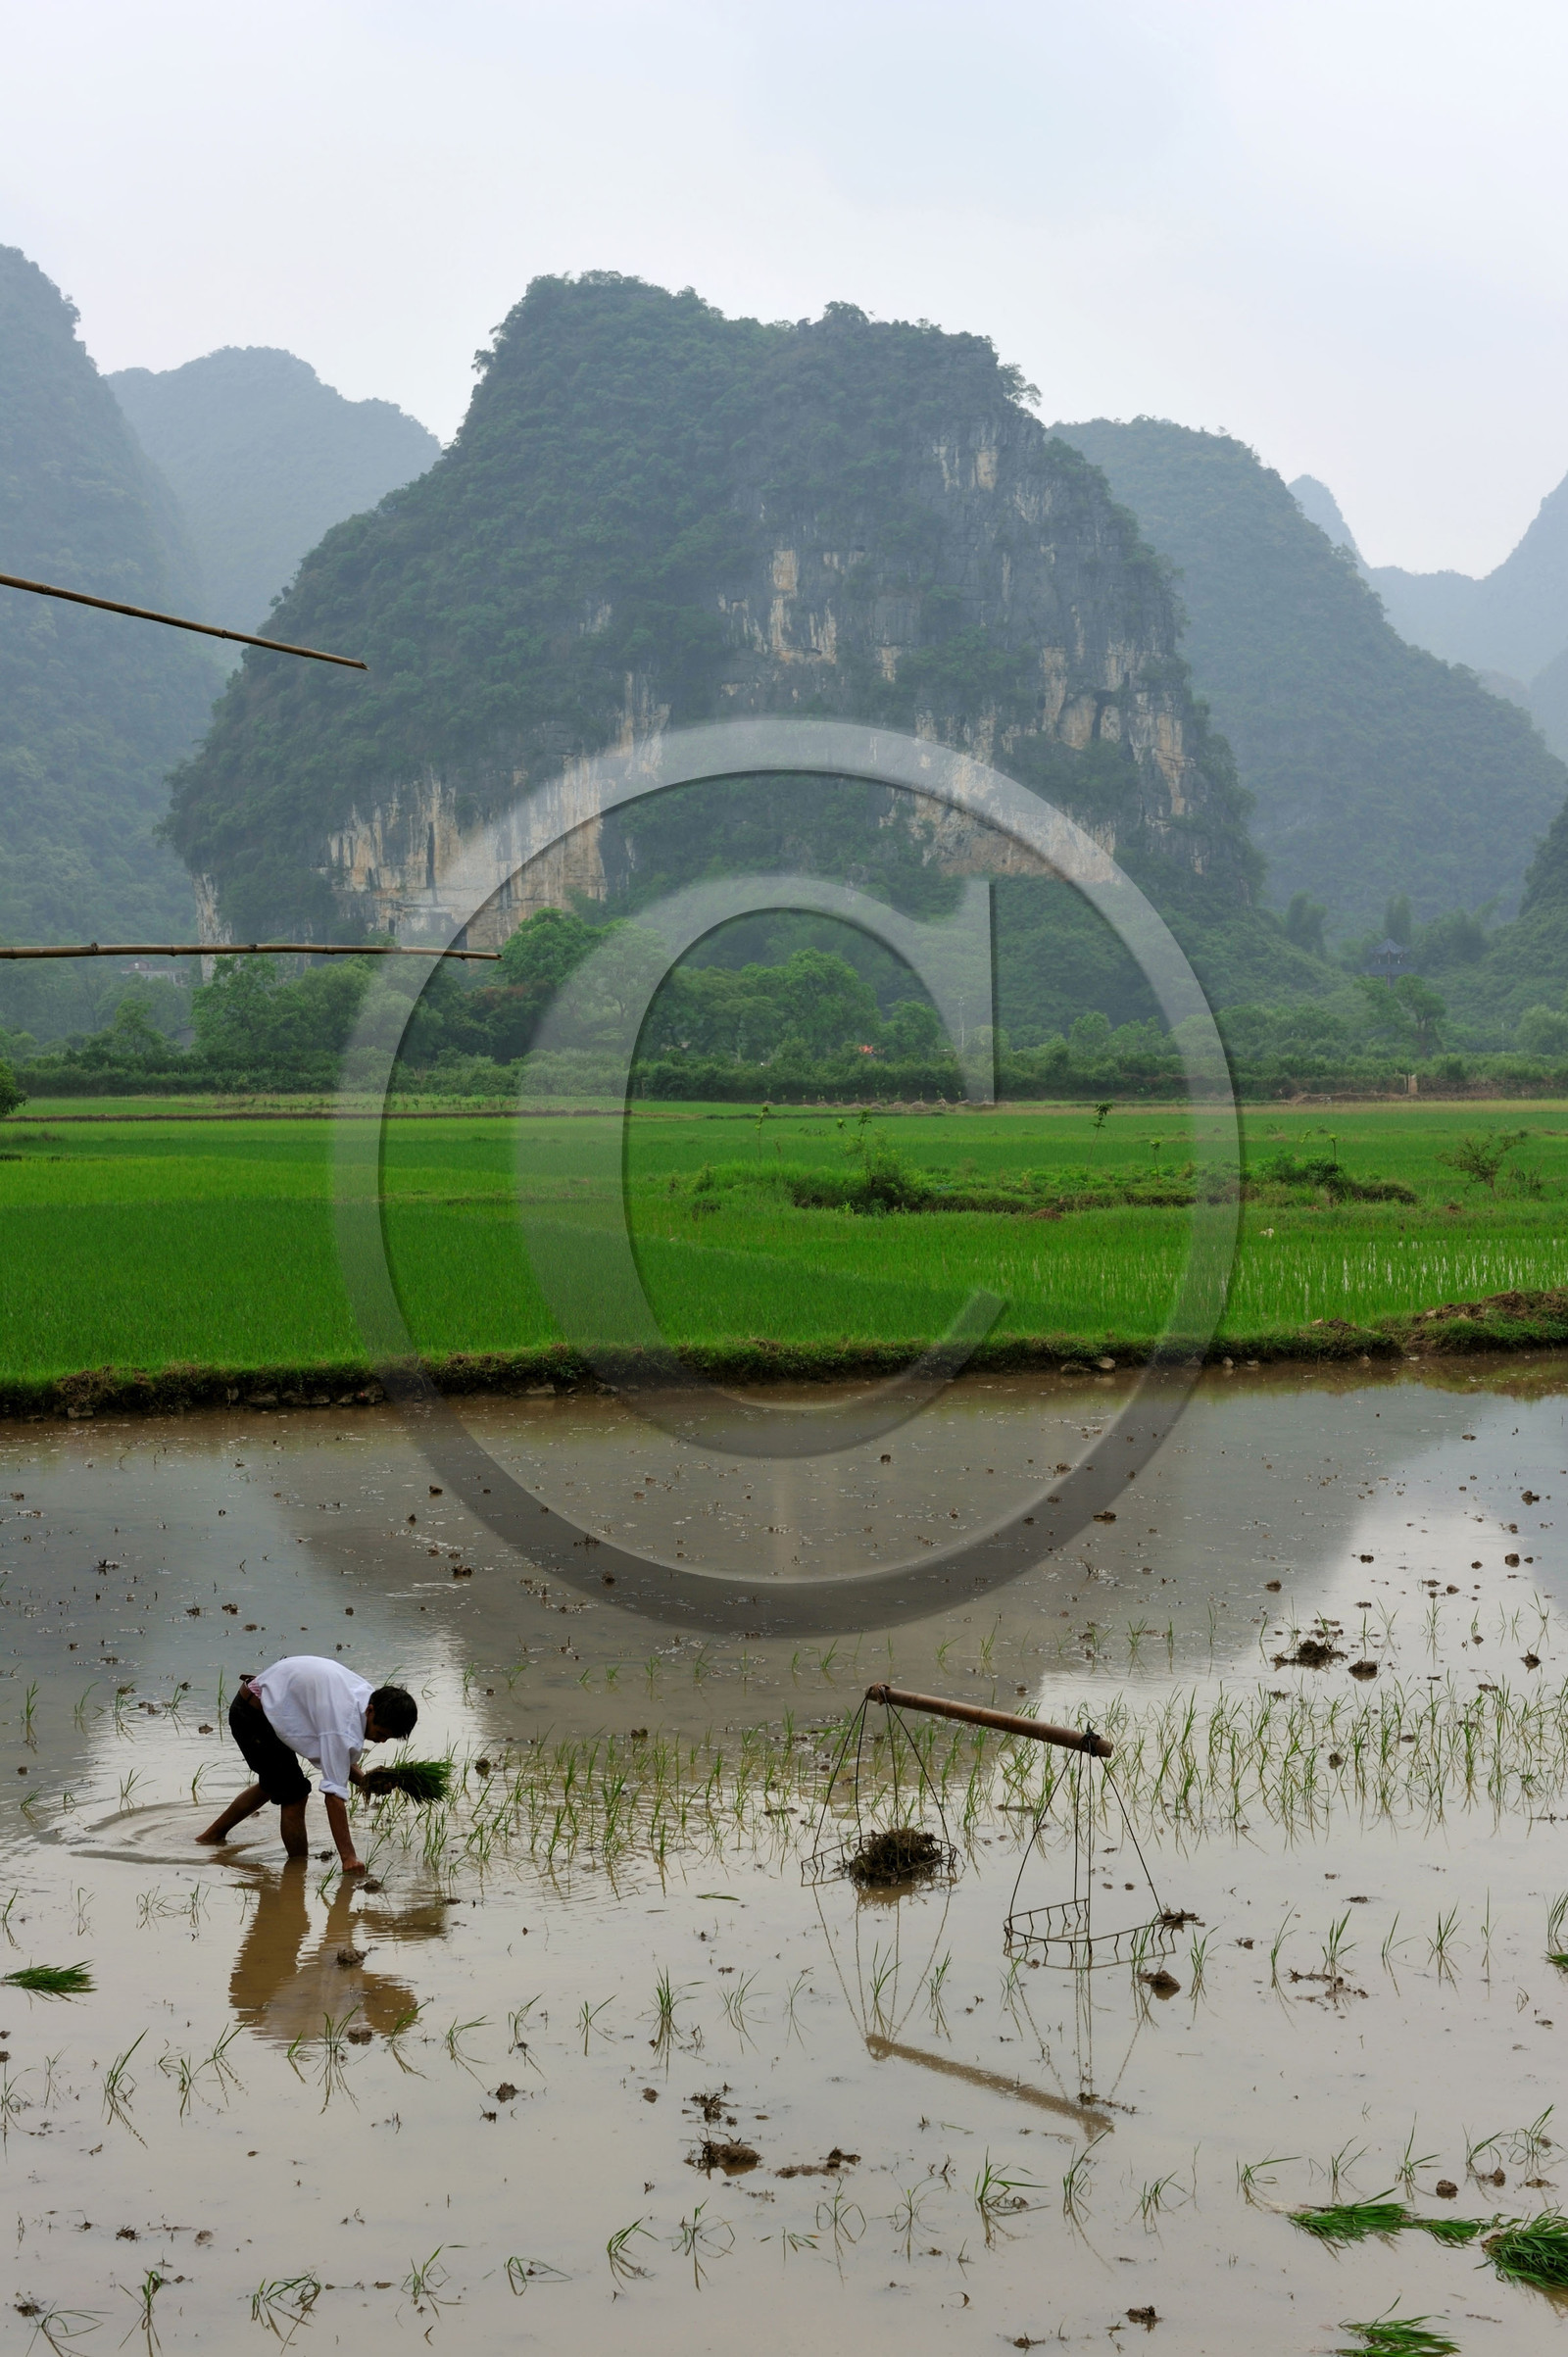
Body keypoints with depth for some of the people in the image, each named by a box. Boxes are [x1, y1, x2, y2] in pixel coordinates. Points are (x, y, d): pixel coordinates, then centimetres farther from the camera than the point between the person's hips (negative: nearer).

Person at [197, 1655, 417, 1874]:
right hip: (252, 1716, -10)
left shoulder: (367, 1696, -7)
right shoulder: (344, 1726, -35)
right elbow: (334, 1795, -37)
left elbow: (344, 1762, 5)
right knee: (294, 1794, -11)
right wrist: (348, 1857, -39)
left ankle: (213, 1836, 47)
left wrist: (365, 1781, -15)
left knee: (272, 1786, 29)